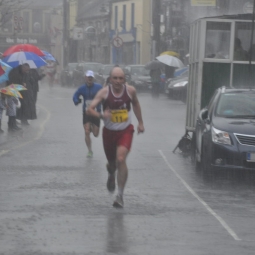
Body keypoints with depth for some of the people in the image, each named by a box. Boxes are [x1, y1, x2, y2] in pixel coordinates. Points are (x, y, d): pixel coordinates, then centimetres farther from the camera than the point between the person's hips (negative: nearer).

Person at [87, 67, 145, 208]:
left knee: (121, 160, -20)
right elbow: (90, 109, -17)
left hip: (125, 131, -1)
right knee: (111, 163, 15)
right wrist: (101, 115, -37)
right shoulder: (104, 92, -12)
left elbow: (135, 104, 15)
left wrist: (140, 122, 18)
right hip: (109, 131, 1)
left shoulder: (130, 90, -7)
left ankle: (120, 195, -14)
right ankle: (111, 175, 55)